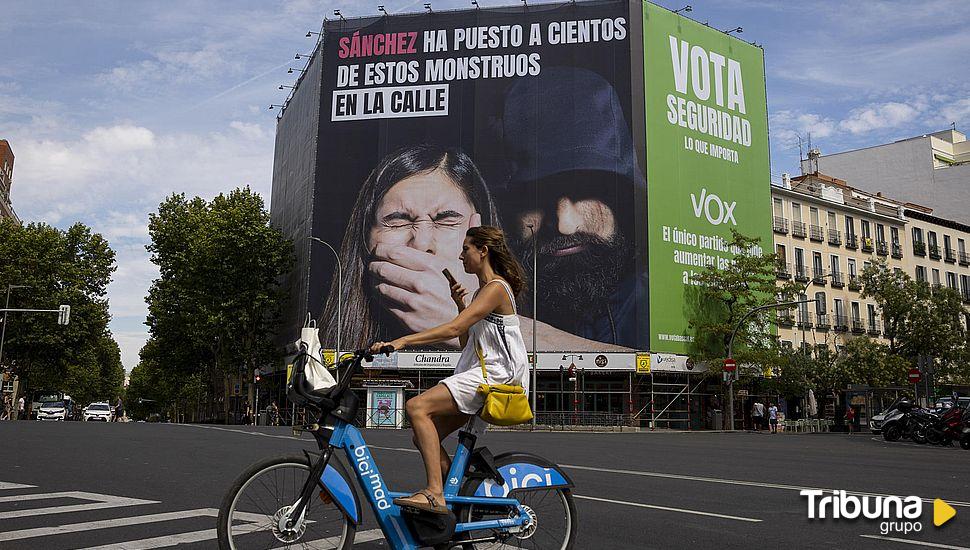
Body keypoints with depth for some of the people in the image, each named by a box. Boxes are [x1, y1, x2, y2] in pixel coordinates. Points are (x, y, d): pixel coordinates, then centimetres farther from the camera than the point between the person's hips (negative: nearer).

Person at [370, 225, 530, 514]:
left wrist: (402, 341, -27)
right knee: (423, 437, 6)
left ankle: (435, 494, -26)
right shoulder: (483, 290, 21)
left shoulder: (496, 288, -11)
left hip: (496, 374, -10)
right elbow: (467, 342, 21)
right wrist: (460, 304, 10)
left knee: (417, 407, -24)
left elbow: (453, 329, -23)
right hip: (480, 374, 10)